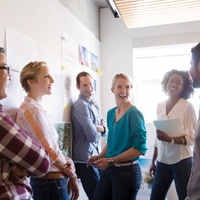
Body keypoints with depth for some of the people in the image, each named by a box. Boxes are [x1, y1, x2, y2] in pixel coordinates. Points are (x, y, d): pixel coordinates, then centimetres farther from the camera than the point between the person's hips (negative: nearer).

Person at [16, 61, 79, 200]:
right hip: (51, 182, -9)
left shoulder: (33, 108, 10)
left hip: (44, 180, 9)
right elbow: (51, 151, -20)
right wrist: (72, 175, -7)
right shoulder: (33, 110, -19)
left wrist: (68, 162, -5)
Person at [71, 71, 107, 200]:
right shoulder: (80, 106, -17)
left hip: (95, 157, 8)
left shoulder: (94, 105, 11)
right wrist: (100, 127, -2)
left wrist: (100, 128, -12)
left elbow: (104, 130, 10)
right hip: (85, 160, -8)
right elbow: (92, 135, -22)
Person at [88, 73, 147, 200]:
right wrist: (100, 156, 2)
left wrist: (110, 161, -18)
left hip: (127, 171, -6)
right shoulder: (111, 113, 6)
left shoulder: (134, 114, -13)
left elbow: (139, 148, -19)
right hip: (109, 169, 6)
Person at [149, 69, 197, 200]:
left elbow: (192, 138, -12)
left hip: (182, 161, -4)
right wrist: (153, 161, 13)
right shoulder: (160, 106, 6)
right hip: (163, 161, 5)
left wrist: (170, 139, -27)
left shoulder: (188, 106, -9)